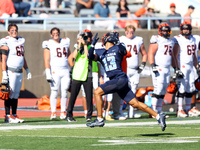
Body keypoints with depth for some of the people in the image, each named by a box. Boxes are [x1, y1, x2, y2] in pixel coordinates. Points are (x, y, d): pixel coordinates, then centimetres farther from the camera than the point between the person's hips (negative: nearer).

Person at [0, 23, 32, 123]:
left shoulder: (21, 41, 15)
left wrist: (27, 70, 22)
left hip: (19, 72, 7)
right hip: (11, 71, -7)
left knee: (16, 94, 9)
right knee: (10, 94, -8)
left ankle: (14, 115, 13)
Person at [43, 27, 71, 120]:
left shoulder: (65, 42, 11)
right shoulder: (48, 44, -2)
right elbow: (47, 60, -7)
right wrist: (48, 73, -15)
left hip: (65, 71, 4)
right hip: (54, 71, -4)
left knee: (64, 92, 2)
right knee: (54, 92, -7)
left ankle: (63, 112, 8)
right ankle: (53, 113, -4)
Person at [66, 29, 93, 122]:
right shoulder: (78, 47, 11)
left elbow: (88, 56, -15)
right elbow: (73, 57, -5)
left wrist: (85, 45, -12)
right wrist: (79, 45, -7)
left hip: (87, 75, -2)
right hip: (77, 75, 2)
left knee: (89, 96, -4)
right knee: (73, 96, 2)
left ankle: (89, 115, 4)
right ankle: (69, 115, 10)